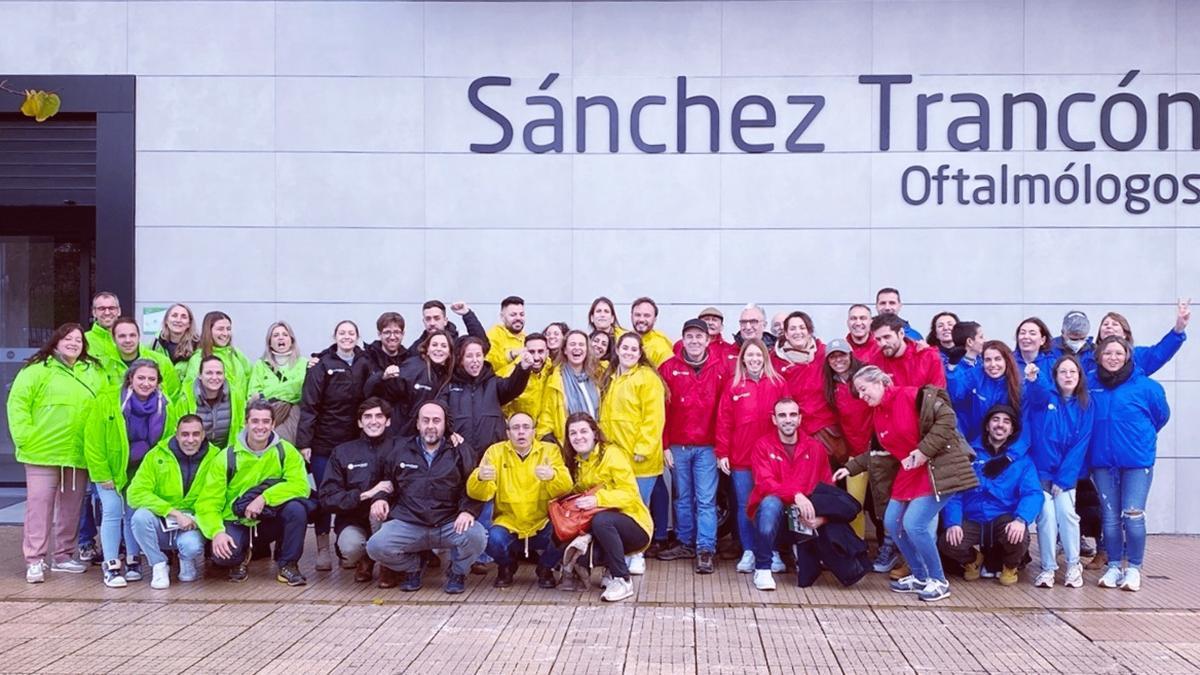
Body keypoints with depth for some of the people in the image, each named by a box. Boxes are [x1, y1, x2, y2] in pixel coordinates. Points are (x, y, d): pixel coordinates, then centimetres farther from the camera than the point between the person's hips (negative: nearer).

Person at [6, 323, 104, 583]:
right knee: (40, 505, -3)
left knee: (71, 507, 10)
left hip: (79, 454, 4)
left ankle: (63, 556, 21)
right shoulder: (37, 369, -3)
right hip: (43, 452, -4)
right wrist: (25, 437, -11)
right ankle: (35, 560, 2)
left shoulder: (94, 372, 10)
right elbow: (17, 403, -5)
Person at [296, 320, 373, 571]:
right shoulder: (322, 365, -4)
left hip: (354, 443, 2)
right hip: (324, 442, -2)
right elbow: (308, 405, -7)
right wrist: (304, 442, -12)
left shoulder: (364, 365, 4)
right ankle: (323, 549, 11)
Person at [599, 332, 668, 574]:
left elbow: (654, 418, -13)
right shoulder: (609, 379, 15)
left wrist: (643, 449, -17)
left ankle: (637, 555, 11)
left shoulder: (647, 377, -7)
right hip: (614, 456, 6)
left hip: (639, 458, -6)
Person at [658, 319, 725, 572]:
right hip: (678, 446, 2)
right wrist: (664, 444, -2)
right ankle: (686, 543, 22)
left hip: (707, 446, -2)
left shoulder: (720, 368, 1)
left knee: (706, 500, -3)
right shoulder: (669, 368, 2)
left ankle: (706, 551, -1)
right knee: (683, 498, 12)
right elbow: (661, 409, 2)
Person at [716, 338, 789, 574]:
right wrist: (722, 453, -1)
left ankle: (772, 553, 14)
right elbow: (724, 422, 3)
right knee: (745, 506, 6)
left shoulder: (778, 384, 2)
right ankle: (748, 552, 16)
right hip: (741, 458, 1)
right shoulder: (733, 386, 3)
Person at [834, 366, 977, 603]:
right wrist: (851, 468, 20)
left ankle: (939, 581, 3)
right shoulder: (878, 413, 12)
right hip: (909, 472, 9)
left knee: (914, 523, -16)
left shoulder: (911, 396, -14)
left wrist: (925, 450, -22)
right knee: (892, 522, 8)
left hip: (938, 469, -9)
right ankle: (920, 576, 24)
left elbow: (947, 418, -20)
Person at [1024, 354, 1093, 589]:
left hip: (1066, 471, 1)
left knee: (1066, 512, -12)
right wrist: (1032, 379, -55)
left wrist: (1063, 479, -10)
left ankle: (1074, 566, 6)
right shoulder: (1045, 395, -2)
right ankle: (1048, 568, 4)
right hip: (1041, 469, -1)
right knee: (1046, 515, -9)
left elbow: (1080, 446, -2)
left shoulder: (1086, 406, 3)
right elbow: (1038, 391, -29)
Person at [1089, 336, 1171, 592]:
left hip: (1136, 460, -3)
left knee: (1133, 517, -4)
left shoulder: (1145, 386, -7)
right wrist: (1106, 437, 10)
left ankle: (1134, 569, 8)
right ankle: (1114, 566, 19)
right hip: (1102, 461, 3)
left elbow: (1161, 416, 7)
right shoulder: (1091, 387, 0)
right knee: (1110, 517, 8)